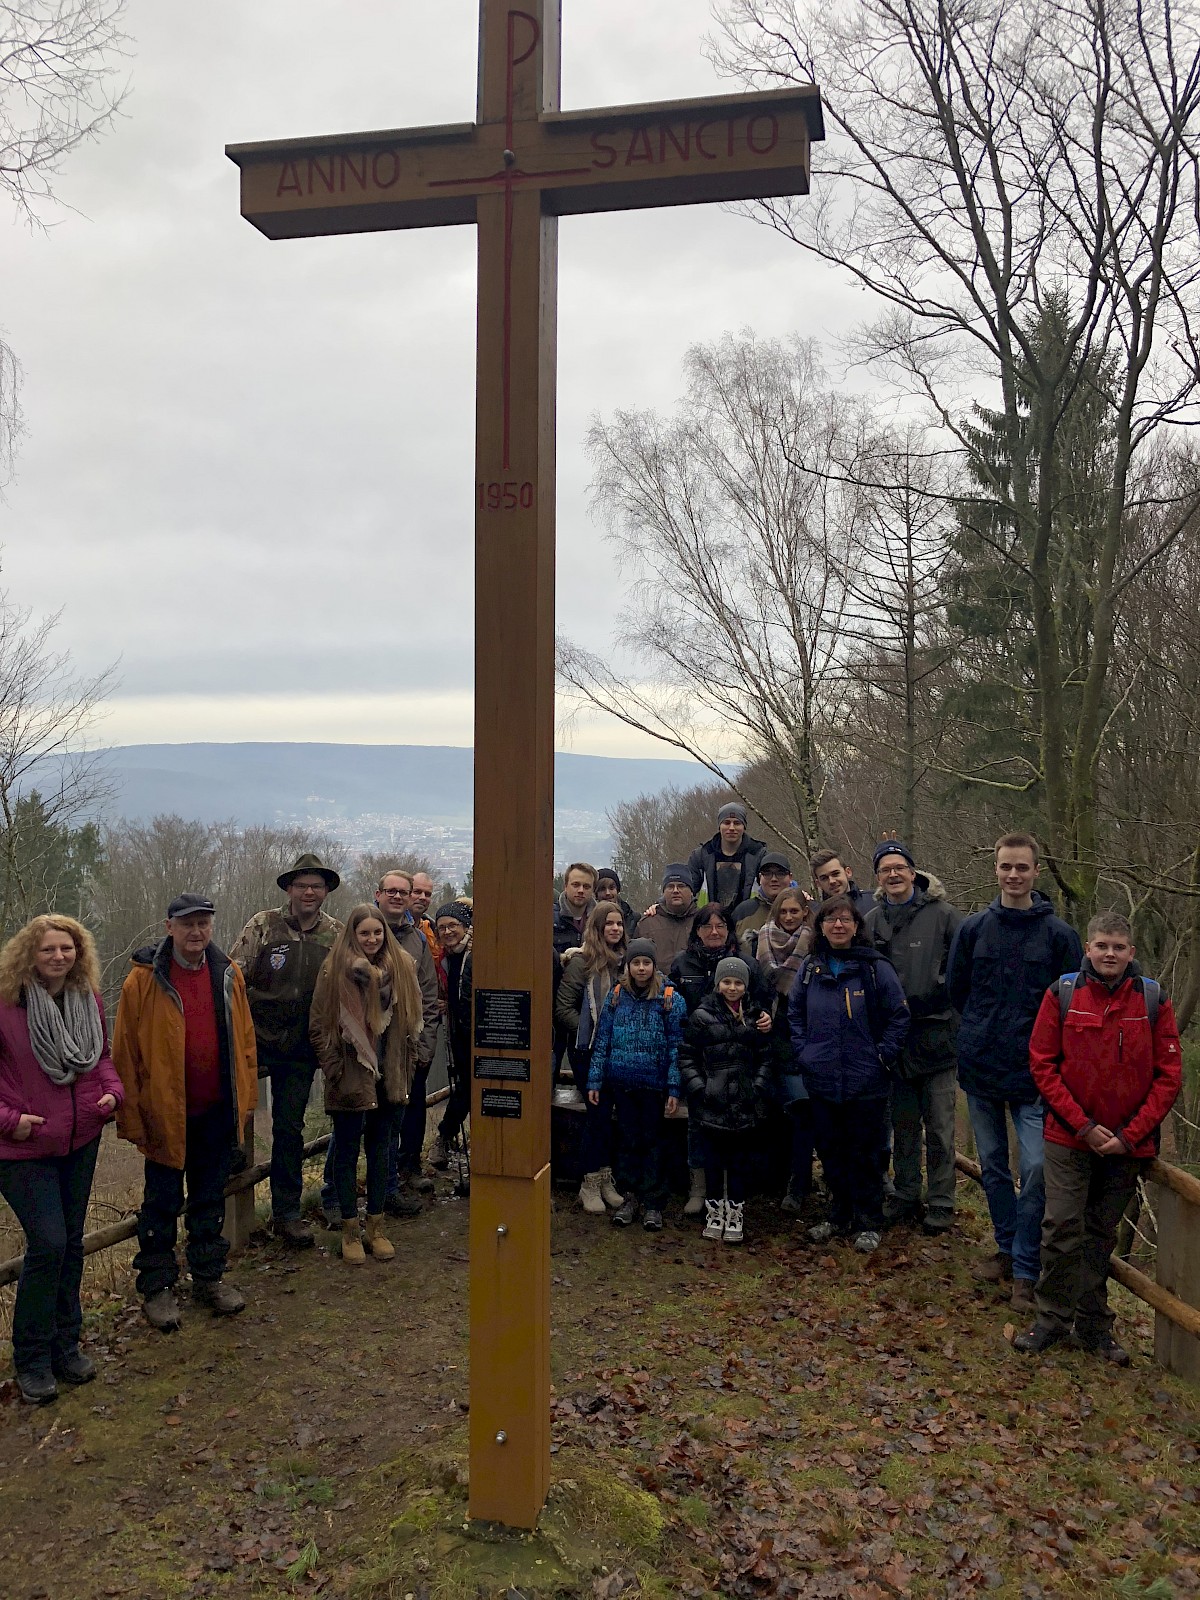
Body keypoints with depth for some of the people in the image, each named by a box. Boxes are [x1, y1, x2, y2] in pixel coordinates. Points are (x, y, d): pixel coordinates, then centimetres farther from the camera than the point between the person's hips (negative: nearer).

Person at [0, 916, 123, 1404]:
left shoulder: (88, 998, 0)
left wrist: (112, 1090, -3)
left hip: (81, 1140, 5)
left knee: (71, 1242, 13)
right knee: (47, 1242, -10)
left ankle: (65, 1346, 29)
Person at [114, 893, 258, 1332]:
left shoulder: (228, 974, 2)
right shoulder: (144, 979, -11)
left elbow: (244, 1039, 7)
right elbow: (125, 1052, -9)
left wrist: (245, 1098, 5)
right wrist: (131, 1115, -10)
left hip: (217, 1111, 4)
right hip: (166, 1112, -4)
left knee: (210, 1197, 16)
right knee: (162, 1201, 9)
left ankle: (209, 1277, 30)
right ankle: (156, 1287, 23)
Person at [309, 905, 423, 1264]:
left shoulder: (401, 966, 2)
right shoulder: (336, 970, -9)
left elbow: (411, 1020, 9)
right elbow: (318, 1025, -6)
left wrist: (405, 1067, 6)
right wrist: (333, 1068, -8)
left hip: (388, 1074, 4)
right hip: (350, 1076, -3)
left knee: (379, 1149, 12)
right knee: (348, 1150, 6)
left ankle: (376, 1227, 23)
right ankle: (350, 1231, 16)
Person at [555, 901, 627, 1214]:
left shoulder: (625, 960, 7)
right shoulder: (581, 962, -6)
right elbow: (563, 1008, -8)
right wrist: (592, 1033, -13)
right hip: (588, 1050, -4)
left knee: (605, 1112, 4)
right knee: (599, 1111, -7)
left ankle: (604, 1179, 15)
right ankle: (591, 1184, 4)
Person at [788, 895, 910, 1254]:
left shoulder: (875, 967, -7)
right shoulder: (810, 968, 4)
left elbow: (899, 1016, -4)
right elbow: (794, 1012, 15)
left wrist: (883, 1056, -9)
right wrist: (802, 1051, 4)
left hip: (865, 1082, -4)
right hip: (822, 1080, 4)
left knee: (864, 1154, 6)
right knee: (831, 1152, 14)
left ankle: (869, 1224, 20)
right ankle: (840, 1217, 29)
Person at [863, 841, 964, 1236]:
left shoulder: (942, 914, -6)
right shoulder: (871, 921, 5)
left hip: (936, 1037, -4)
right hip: (894, 1041, 4)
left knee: (939, 1128, 4)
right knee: (903, 1126, 17)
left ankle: (940, 1203, 18)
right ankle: (905, 1196, 30)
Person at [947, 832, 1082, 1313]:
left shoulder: (1059, 934, -5)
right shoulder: (973, 928, 2)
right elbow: (955, 988, 13)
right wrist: (983, 1033, 10)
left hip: (1034, 1072, -3)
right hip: (981, 1069, 3)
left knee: (1036, 1171, -8)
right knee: (993, 1167, 14)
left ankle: (1026, 1272, 4)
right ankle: (1007, 1250, 30)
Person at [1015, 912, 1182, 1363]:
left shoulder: (1153, 1001, -3)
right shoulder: (1062, 994, -6)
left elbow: (1169, 1076, -2)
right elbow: (1042, 1064, -4)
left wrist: (1130, 1135, -9)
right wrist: (1083, 1125, -10)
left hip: (1127, 1144, 1)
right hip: (1069, 1139, -1)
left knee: (1101, 1234, 13)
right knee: (1062, 1228, -3)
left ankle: (1093, 1325, 25)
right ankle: (1052, 1319, 13)